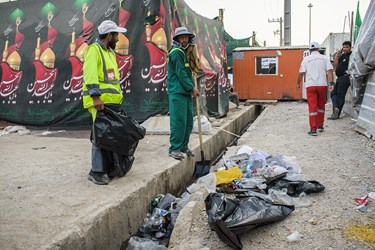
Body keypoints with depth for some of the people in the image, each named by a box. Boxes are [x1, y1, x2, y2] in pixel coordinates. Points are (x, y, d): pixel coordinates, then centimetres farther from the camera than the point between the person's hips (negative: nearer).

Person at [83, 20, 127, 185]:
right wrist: (96, 97, -25)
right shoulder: (94, 50, -6)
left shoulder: (109, 52, 23)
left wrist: (118, 95, 21)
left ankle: (108, 167, 17)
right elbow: (90, 74, -17)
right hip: (100, 101, -9)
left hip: (112, 100, 9)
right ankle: (97, 172, -4)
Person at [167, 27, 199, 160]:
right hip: (177, 92, -9)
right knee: (179, 121, -9)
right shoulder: (176, 52, -8)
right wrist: (192, 88, -13)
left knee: (188, 121, 11)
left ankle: (183, 146, 21)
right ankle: (174, 149, -2)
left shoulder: (184, 52, 21)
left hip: (186, 92, 10)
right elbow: (180, 73, -15)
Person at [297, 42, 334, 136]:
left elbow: (301, 73, 0)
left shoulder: (306, 59, 5)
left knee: (312, 107, -3)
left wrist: (298, 83, 13)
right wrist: (331, 83, -6)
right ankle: (320, 126, 27)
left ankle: (313, 129, -8)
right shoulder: (324, 58, 8)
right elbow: (330, 70, -3)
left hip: (310, 85, -2)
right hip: (322, 85, 2)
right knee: (321, 106, 18)